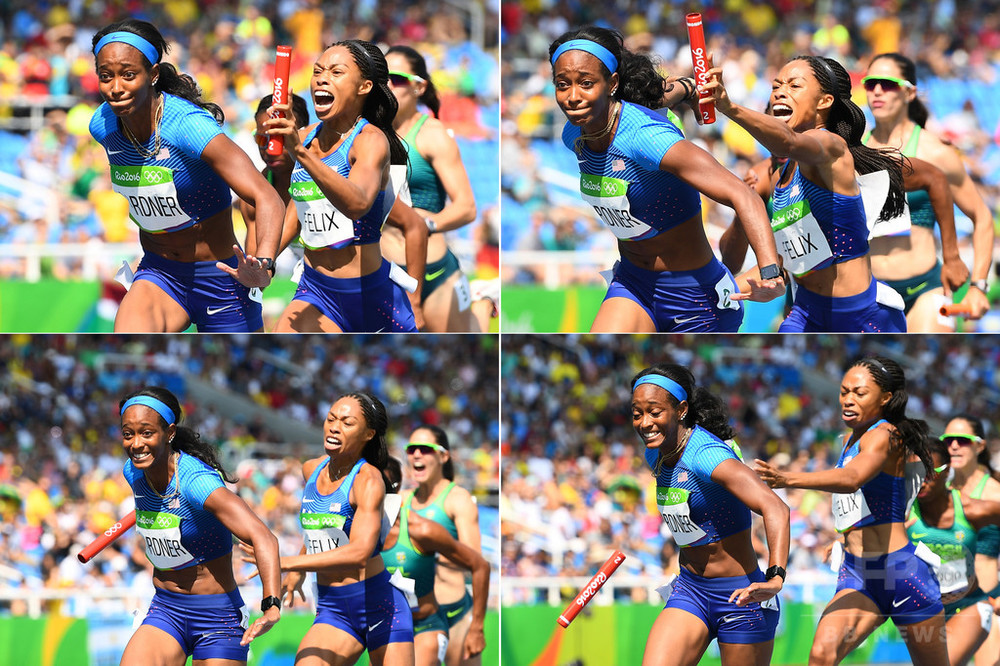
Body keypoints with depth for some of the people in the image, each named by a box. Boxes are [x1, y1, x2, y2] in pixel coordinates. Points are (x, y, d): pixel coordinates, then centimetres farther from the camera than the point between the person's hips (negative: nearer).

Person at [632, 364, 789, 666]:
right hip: (690, 591, 7)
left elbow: (775, 508, -37)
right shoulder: (655, 455, 1)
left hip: (741, 596, -7)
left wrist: (775, 578, -50)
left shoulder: (706, 455, -25)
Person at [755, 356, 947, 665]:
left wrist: (789, 479, -49)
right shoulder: (850, 439, 13)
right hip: (856, 576, 7)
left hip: (902, 571, -7)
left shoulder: (884, 435, -13)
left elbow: (852, 478, -35)